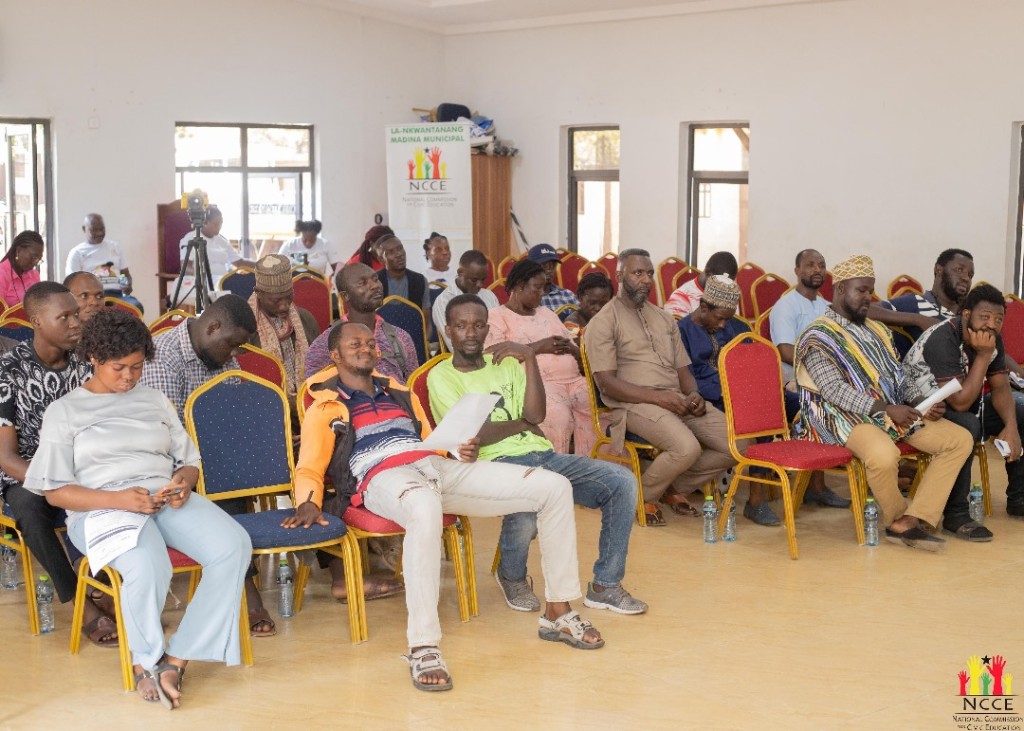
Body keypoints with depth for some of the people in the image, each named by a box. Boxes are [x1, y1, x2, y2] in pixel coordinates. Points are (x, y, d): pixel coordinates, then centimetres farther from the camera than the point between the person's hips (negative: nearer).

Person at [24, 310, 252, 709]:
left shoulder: (155, 401, 22)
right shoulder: (64, 411, 10)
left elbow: (189, 463, 21)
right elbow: (54, 492, 2)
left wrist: (183, 483, -5)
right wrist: (117, 499, -15)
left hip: (168, 498, 4)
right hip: (102, 508, -4)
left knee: (234, 545, -27)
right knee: (148, 568, -38)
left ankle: (176, 660, -22)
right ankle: (147, 659, -7)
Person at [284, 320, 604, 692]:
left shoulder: (399, 393, 31)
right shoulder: (325, 407, 15)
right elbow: (309, 468, 7)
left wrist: (463, 452, 10)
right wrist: (309, 502, -16)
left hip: (438, 466, 6)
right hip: (382, 477, -6)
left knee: (554, 487, -7)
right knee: (425, 507, -48)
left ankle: (557, 612, 2)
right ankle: (423, 648, -44)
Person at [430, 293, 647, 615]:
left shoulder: (506, 362, 19)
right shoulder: (441, 376, 5)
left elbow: (536, 415, 2)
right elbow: (470, 434, -8)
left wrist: (529, 357, -4)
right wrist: (520, 424, 4)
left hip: (543, 455, 6)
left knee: (622, 481, -13)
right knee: (528, 504, -39)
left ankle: (605, 585, -3)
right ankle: (512, 576, -3)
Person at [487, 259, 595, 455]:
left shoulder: (546, 313, 27)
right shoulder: (497, 316, 7)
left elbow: (579, 352, 23)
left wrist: (569, 348, -2)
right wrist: (537, 347, -9)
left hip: (574, 380, 6)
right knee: (558, 416, -35)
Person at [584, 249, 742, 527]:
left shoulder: (664, 318, 23)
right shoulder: (603, 323, 1)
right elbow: (606, 382, -9)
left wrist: (693, 394, -3)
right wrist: (657, 397, -18)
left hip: (677, 399, 7)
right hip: (634, 403, -7)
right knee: (687, 447, -33)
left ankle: (678, 485, 11)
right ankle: (643, 495, -4)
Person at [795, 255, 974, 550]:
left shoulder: (876, 330, 22)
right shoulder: (818, 337, -4)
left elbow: (899, 378, 19)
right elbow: (835, 390, -16)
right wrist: (885, 409, -24)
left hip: (895, 410, 8)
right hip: (849, 416, -8)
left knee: (960, 439, -8)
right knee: (884, 455, -38)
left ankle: (909, 522, -17)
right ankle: (896, 519, -6)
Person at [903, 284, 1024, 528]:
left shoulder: (993, 339, -2)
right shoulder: (943, 340, -28)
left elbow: (1001, 388, -1)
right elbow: (960, 402, -31)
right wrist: (983, 356, -30)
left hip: (963, 406, 9)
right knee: (968, 426, -36)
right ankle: (955, 514, -26)